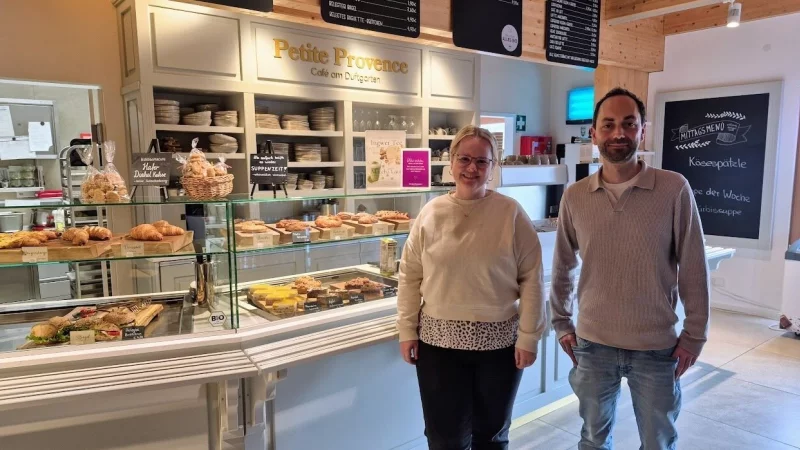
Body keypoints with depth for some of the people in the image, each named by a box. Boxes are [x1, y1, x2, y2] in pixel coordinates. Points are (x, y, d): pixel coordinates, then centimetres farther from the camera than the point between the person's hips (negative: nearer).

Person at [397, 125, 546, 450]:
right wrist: (407, 329, 1)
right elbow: (410, 274, 3)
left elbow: (531, 278, -5)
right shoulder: (431, 213, -1)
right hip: (438, 340, 1)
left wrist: (528, 337, -7)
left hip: (498, 341, -1)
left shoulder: (511, 213, -6)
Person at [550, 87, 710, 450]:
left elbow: (693, 268, -6)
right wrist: (561, 323, 8)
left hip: (656, 347, -1)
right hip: (593, 343, 2)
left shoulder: (675, 189, -11)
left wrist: (695, 334, -3)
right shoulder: (574, 196, -4)